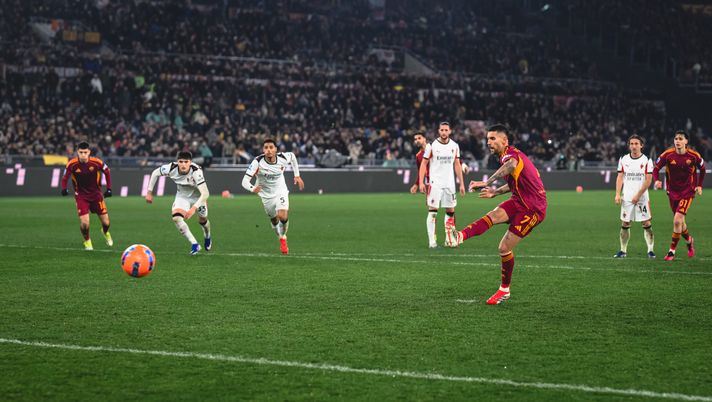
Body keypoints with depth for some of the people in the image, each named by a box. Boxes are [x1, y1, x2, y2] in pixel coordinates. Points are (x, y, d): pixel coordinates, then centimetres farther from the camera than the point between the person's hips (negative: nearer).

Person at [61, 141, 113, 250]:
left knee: (106, 223, 4)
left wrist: (109, 188, -3)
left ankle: (106, 233, 43)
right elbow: (65, 177, -6)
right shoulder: (72, 164, -18)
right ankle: (87, 241, 17)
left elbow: (107, 172, 0)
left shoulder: (97, 162, -17)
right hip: (81, 195, -1)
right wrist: (64, 189, -24)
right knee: (84, 222, -15)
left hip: (96, 194, 1)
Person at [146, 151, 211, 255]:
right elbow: (155, 173, -9)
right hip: (182, 196, 2)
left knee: (202, 220, 15)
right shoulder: (172, 168, -29)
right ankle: (194, 244, -15)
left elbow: (205, 193, -44)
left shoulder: (196, 171, -39)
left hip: (198, 196, -2)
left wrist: (194, 208, -54)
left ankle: (207, 237, 53)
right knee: (176, 217, -24)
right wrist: (149, 192, -7)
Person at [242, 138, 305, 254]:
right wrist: (252, 189, -54)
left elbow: (292, 156, 7)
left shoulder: (283, 158, -20)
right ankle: (281, 239, 43)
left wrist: (297, 175, 6)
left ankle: (283, 238, 8)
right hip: (266, 195, 0)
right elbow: (245, 181, -32)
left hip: (281, 192, 0)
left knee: (283, 217, -21)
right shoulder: (257, 162, -28)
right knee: (274, 220, 12)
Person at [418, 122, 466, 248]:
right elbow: (424, 164, -2)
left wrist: (461, 183, 9)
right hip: (434, 183, -4)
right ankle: (432, 241, -7)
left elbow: (457, 165, 13)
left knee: (450, 211, 6)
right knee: (432, 212, -7)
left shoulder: (454, 146, 7)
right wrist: (421, 182, -10)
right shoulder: (432, 145, -5)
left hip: (449, 183, 4)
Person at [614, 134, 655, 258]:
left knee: (646, 224, -4)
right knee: (625, 224, 4)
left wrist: (638, 195, -13)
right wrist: (617, 194, -2)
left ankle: (650, 250, 1)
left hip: (642, 198, -3)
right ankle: (623, 250, 10)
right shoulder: (623, 160, 8)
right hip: (627, 198, 3)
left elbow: (648, 180, -7)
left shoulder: (646, 160, -2)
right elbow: (620, 177, 9)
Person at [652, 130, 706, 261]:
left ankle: (672, 251, -7)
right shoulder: (667, 155, -11)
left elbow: (702, 169, 7)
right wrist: (657, 180, -22)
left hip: (688, 192, -3)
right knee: (679, 222, 13)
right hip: (672, 191, 3)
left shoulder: (694, 156, -11)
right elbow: (656, 168, -3)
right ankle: (689, 241, 45)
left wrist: (699, 186, -1)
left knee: (677, 220, -17)